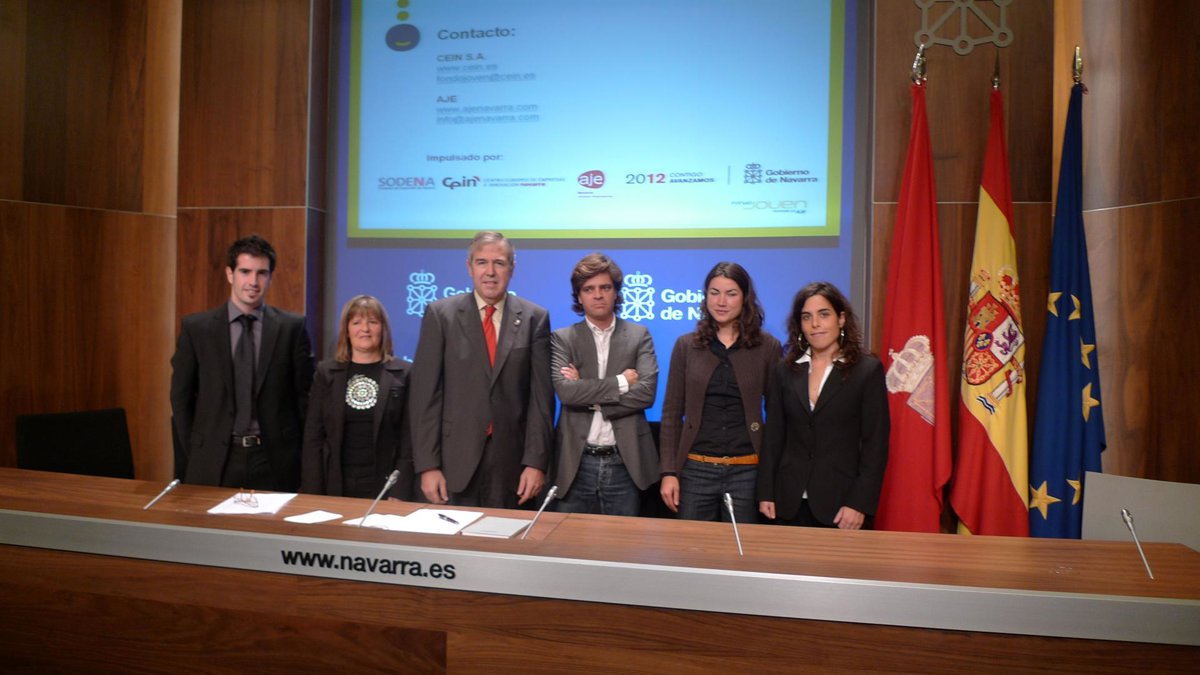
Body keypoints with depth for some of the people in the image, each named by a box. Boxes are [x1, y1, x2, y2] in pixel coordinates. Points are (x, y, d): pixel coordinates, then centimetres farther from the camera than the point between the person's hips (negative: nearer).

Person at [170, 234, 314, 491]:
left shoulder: (292, 328, -1)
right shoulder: (195, 327, 2)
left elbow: (304, 397, 3)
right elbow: (181, 398, 6)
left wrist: (299, 459, 1)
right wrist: (192, 457, 2)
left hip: (274, 461, 0)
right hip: (212, 464, 1)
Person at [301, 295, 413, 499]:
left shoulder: (403, 374, -1)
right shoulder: (326, 372, 6)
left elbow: (408, 439, -3)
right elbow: (313, 437, 5)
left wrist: (400, 494, -9)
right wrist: (313, 494, -1)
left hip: (384, 487, -1)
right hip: (335, 487, 2)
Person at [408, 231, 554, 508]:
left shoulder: (534, 318, 3)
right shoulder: (440, 314, 1)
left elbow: (541, 394, 0)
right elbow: (425, 393, -2)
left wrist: (536, 462, -5)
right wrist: (427, 465, -7)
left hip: (512, 461, 1)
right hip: (454, 461, 0)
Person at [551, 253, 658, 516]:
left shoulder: (639, 335, 5)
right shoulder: (562, 339, 3)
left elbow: (647, 392, -8)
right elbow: (565, 391, -13)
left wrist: (587, 393, -10)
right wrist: (621, 383, -11)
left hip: (625, 462, 1)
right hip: (576, 462, 0)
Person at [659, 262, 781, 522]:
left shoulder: (768, 347, 1)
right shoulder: (686, 345, 3)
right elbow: (672, 413, 4)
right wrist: (669, 472, -2)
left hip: (747, 471, 0)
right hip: (695, 469, 1)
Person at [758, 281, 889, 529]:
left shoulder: (868, 370, -2)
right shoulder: (785, 370, 7)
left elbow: (875, 444, -4)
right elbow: (773, 437, 8)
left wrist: (859, 503, -10)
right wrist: (766, 493, 3)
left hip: (840, 503, -2)